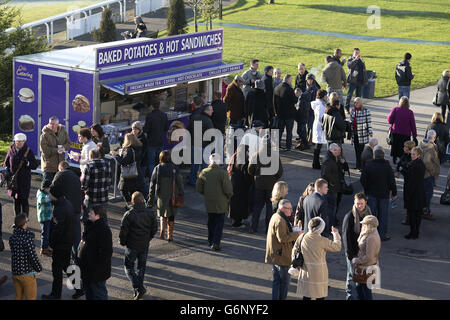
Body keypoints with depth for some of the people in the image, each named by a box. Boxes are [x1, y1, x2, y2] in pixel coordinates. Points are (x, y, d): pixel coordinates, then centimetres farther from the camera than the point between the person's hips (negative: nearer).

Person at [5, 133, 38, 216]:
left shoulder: (28, 151, -6)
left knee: (24, 200, -5)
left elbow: (35, 166, -7)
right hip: (13, 179, 3)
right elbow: (6, 163, 14)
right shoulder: (11, 150, 2)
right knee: (16, 200, 11)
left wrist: (27, 162, -25)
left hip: (24, 180, -3)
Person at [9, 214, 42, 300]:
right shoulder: (28, 238, -20)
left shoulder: (12, 237, 0)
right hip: (27, 273, -7)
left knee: (18, 297, 18)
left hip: (15, 272, 7)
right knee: (31, 298, 6)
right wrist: (39, 268, -1)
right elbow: (33, 256, -18)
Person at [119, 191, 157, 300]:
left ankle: (139, 288, -10)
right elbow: (154, 229, 6)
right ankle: (138, 290, 21)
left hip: (132, 246, -4)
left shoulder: (129, 214, -16)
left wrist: (122, 242, 3)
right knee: (141, 267, 17)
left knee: (129, 267, 6)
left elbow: (123, 230, -15)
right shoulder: (150, 214, -3)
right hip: (144, 246, 4)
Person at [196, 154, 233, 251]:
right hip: (220, 203, -4)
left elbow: (199, 189, 6)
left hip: (208, 203, 4)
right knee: (219, 223, 1)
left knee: (211, 222, 19)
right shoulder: (222, 173, -14)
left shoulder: (204, 172, 1)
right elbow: (228, 188, -17)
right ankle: (216, 243, -8)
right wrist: (229, 196, 4)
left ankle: (211, 241, 28)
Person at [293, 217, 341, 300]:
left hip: (306, 271, 5)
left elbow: (295, 250, 7)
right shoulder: (322, 240, -17)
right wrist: (336, 234, 9)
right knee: (320, 296, 7)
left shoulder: (302, 237, -4)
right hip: (318, 273, -5)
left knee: (306, 296, 13)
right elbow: (337, 247, -6)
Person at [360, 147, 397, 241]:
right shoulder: (387, 166, -12)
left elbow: (362, 180, -3)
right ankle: (382, 234, 10)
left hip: (372, 194, 1)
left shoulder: (368, 165, -9)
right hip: (384, 194, -1)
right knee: (383, 215, 7)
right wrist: (394, 193, 6)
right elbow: (392, 181, -7)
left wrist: (366, 190, 12)